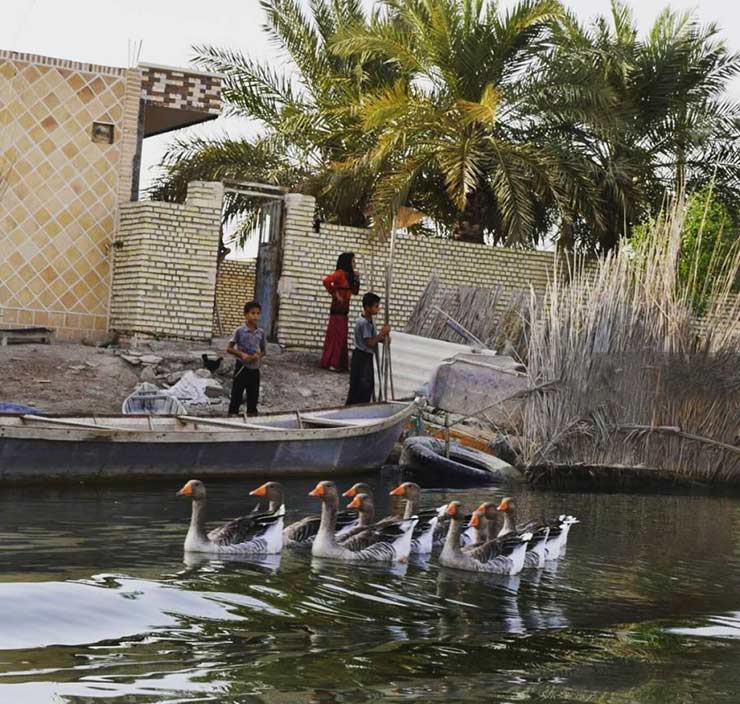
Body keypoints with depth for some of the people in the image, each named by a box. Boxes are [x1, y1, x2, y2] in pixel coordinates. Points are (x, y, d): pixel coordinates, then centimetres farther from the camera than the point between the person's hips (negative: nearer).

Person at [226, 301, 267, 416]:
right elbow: (229, 349, -5)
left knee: (253, 396, 11)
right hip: (241, 367, -4)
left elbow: (264, 350, 12)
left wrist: (258, 356, -11)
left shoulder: (261, 332, 3)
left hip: (255, 369, 4)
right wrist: (242, 354, -20)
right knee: (236, 395, 1)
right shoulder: (239, 331, -8)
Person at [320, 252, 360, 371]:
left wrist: (356, 280, 4)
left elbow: (355, 291, 19)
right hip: (338, 309, -9)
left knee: (341, 337, 11)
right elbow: (327, 281, -27)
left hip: (344, 309, 9)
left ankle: (340, 363, 15)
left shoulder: (348, 275, 14)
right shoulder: (340, 273, -11)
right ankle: (331, 363, -3)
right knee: (336, 336, -7)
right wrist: (334, 294, -16)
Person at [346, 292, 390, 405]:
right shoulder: (363, 323, -23)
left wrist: (383, 338, 0)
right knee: (358, 386, -4)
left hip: (368, 356, 10)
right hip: (361, 357, -10)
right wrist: (382, 333, -19)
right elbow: (370, 343, -23)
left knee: (369, 385, 15)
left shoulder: (370, 320, 7)